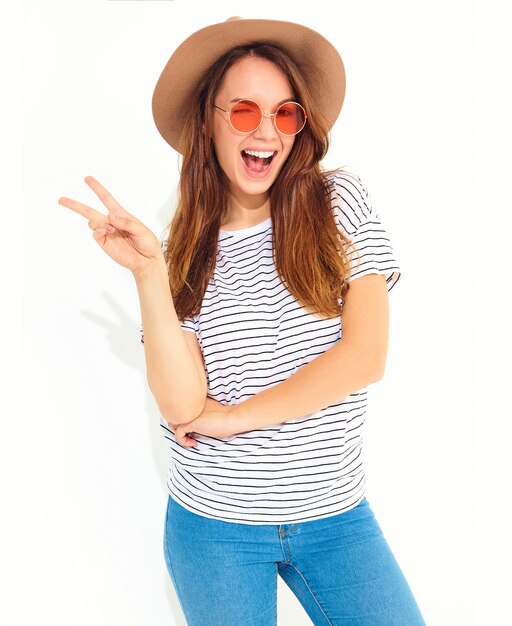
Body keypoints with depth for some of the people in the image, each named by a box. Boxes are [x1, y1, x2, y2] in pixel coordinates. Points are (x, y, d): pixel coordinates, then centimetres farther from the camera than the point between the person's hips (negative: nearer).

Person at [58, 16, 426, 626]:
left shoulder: (339, 201, -4)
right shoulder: (186, 252, -2)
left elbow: (365, 356, -13)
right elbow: (182, 406, -12)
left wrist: (231, 417, -9)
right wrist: (149, 273, -22)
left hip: (335, 515, 0)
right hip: (214, 523, 1)